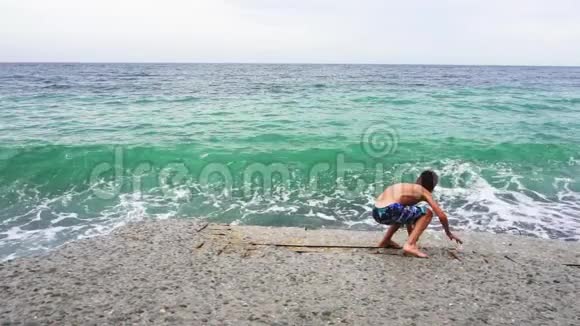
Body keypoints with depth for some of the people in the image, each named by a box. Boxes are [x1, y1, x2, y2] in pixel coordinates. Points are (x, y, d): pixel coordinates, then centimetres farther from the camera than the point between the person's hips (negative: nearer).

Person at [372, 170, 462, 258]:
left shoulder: (406, 188, 31)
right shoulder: (424, 192, 11)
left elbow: (408, 214, 42)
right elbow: (442, 215, 8)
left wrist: (412, 235, 52)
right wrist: (449, 233, 26)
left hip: (377, 213, 8)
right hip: (389, 211, -8)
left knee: (404, 213, 38)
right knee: (427, 213, 6)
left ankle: (385, 241, 32)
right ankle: (410, 245, -5)